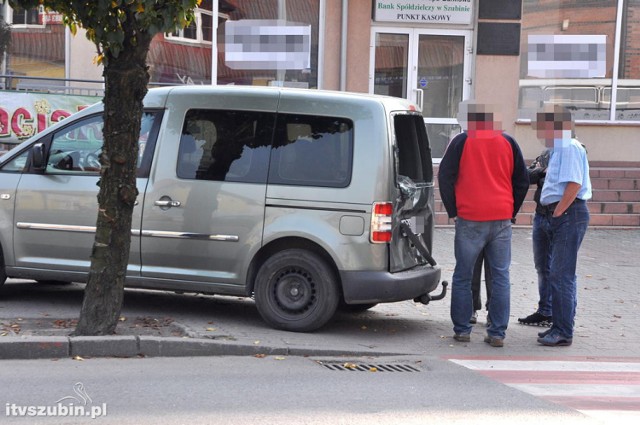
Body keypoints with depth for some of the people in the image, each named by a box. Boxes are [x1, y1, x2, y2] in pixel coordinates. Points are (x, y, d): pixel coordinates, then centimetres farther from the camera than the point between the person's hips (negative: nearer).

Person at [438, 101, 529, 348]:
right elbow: (522, 181, 12)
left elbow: (445, 176, -1)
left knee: (463, 276, 7)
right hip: (501, 219, 2)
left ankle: (462, 329, 8)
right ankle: (498, 333, 3)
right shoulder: (508, 143, 9)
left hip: (469, 219, -2)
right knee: (500, 277, 6)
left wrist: (452, 211, 6)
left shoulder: (462, 142, 0)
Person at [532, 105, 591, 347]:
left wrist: (556, 213, -17)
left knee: (561, 275, -10)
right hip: (559, 216, 11)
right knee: (559, 274, 15)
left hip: (568, 215, -11)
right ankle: (560, 326, 23)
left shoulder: (570, 148, -13)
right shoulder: (560, 149, 18)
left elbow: (573, 184, -22)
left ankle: (563, 332, -7)